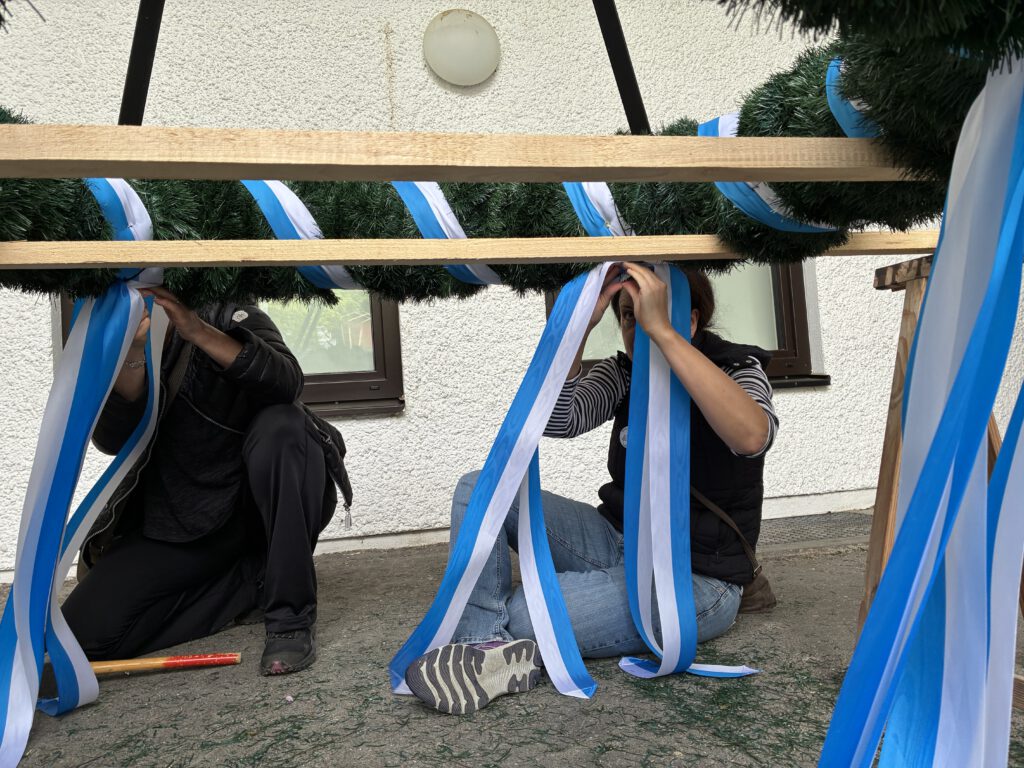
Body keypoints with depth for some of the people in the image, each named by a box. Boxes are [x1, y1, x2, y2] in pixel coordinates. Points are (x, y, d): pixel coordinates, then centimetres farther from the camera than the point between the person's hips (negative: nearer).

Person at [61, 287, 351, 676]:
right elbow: (112, 439, -16)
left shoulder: (230, 318, -6)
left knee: (280, 427, -32)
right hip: (180, 525, 3)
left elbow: (287, 382, -26)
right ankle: (256, 580, 1)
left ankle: (291, 616, -23)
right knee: (86, 631, -16)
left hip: (258, 505, -2)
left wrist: (199, 332, -36)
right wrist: (132, 353, -32)